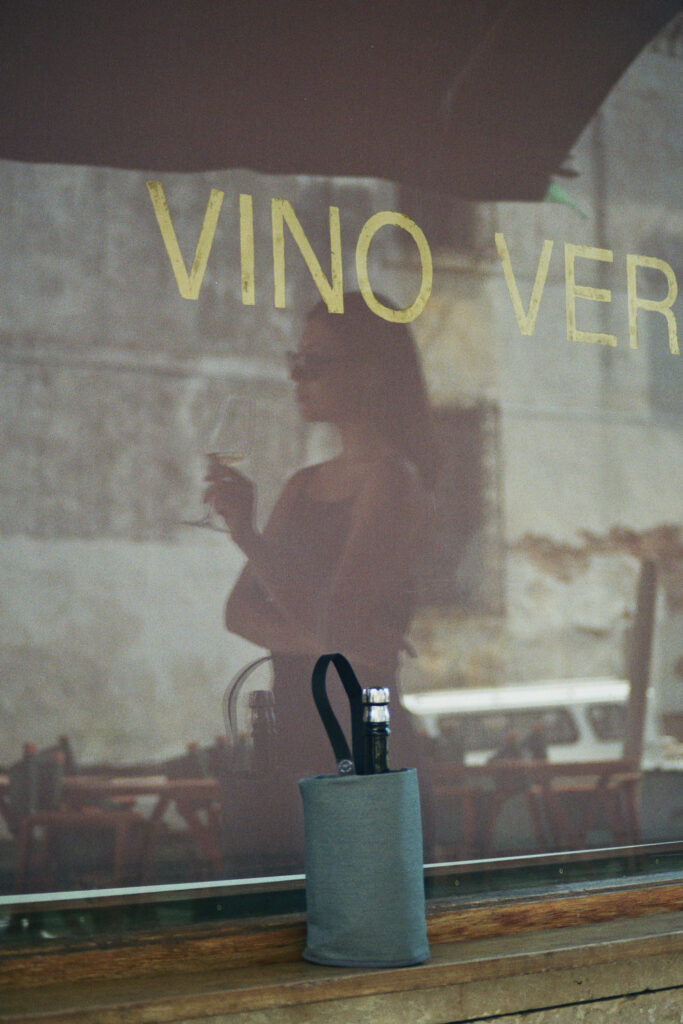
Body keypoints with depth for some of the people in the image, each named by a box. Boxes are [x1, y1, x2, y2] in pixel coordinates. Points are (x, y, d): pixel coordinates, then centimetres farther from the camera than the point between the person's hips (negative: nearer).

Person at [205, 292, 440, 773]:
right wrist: (313, 641, -12)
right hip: (294, 728, 8)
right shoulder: (304, 485, 13)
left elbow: (337, 621, -21)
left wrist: (247, 534, -24)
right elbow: (240, 609, 7)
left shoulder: (393, 480, -12)